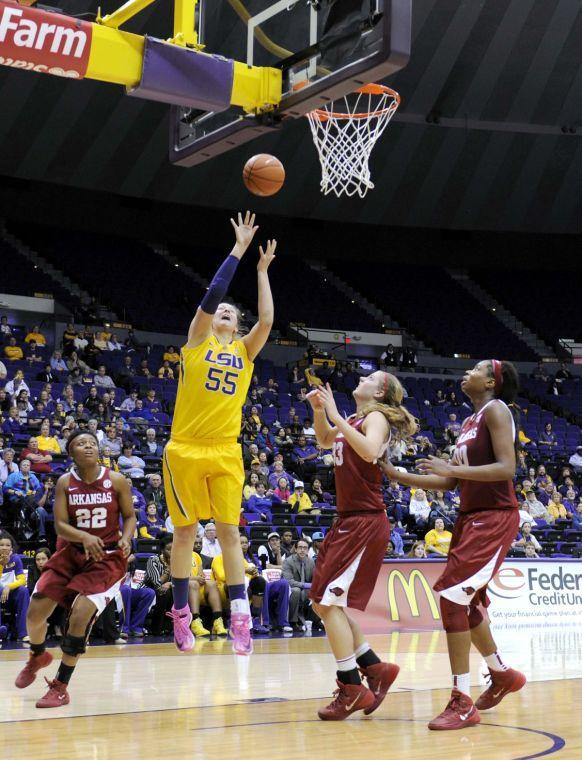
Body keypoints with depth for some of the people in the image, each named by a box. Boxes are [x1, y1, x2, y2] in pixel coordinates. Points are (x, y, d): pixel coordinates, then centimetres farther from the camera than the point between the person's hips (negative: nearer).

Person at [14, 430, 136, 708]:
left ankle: (60, 687, -4)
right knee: (35, 610, -4)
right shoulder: (65, 483, -5)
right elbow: (60, 526, -9)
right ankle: (38, 657, 32)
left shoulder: (116, 481, -8)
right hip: (72, 552, 3)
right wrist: (84, 537, -29)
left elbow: (130, 516, 1)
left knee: (80, 614, -20)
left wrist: (125, 539, -20)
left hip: (108, 557, -3)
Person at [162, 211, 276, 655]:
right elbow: (212, 294, -8)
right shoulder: (198, 341, 4)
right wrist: (238, 250, -8)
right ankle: (181, 612, 14)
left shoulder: (245, 351, 12)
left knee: (229, 530, -1)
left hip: (226, 452, 2)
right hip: (186, 449, -2)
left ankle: (240, 615, -2)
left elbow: (267, 320, -3)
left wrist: (262, 270, 2)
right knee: (185, 531, 3)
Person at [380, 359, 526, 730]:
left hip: (495, 518, -10)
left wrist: (453, 468, -25)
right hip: (471, 517, 10)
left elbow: (507, 468, -21)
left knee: (452, 595, -16)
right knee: (465, 602, 16)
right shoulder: (470, 421, 17)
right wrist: (395, 474, 13)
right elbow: (451, 481, 17)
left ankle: (463, 702, -12)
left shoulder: (496, 410, -9)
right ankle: (503, 674, 37)